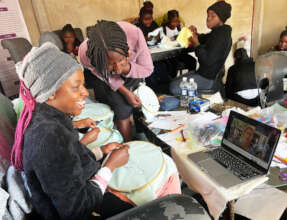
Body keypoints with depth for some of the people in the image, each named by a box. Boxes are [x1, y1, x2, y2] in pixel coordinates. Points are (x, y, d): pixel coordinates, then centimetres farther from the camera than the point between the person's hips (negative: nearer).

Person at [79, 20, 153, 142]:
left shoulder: (134, 33, -39)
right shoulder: (85, 54, -37)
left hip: (132, 70, 1)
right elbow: (105, 77, -16)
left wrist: (126, 69, -41)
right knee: (122, 106, -14)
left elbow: (148, 69, -24)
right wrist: (125, 91, -25)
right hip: (101, 76, 0)